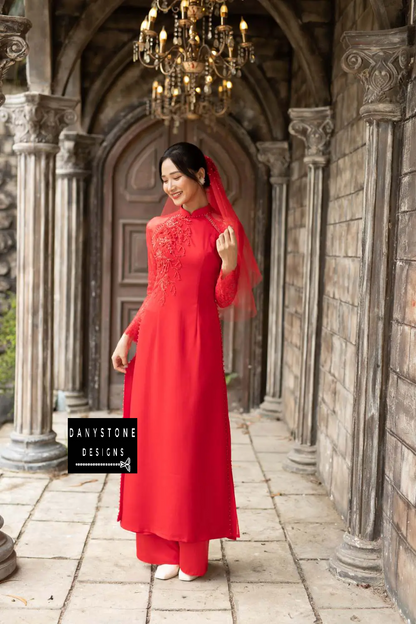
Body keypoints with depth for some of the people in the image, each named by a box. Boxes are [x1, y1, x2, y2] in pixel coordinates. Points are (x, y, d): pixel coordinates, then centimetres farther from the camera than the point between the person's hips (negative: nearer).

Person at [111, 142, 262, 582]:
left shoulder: (224, 229, 1)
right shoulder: (157, 228, 9)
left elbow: (223, 301, 2)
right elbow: (154, 292, 14)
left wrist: (229, 263, -16)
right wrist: (126, 337, 7)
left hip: (197, 340, -3)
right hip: (155, 338, 3)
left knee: (193, 438, 1)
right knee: (155, 437, 5)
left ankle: (191, 552, 15)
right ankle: (162, 545, 19)